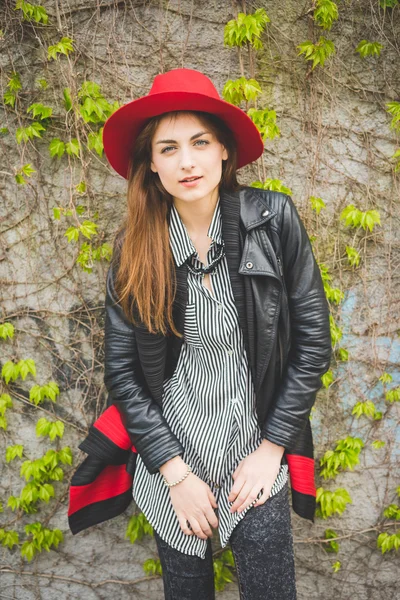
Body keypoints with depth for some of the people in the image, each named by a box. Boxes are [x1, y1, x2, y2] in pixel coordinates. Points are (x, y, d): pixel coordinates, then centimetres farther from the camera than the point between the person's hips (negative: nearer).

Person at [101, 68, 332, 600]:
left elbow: (313, 339, -6)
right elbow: (121, 368, -4)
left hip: (255, 453, -1)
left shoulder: (273, 218, -11)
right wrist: (176, 472, -8)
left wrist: (271, 447, -6)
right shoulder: (135, 245, -7)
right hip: (170, 455, 1)